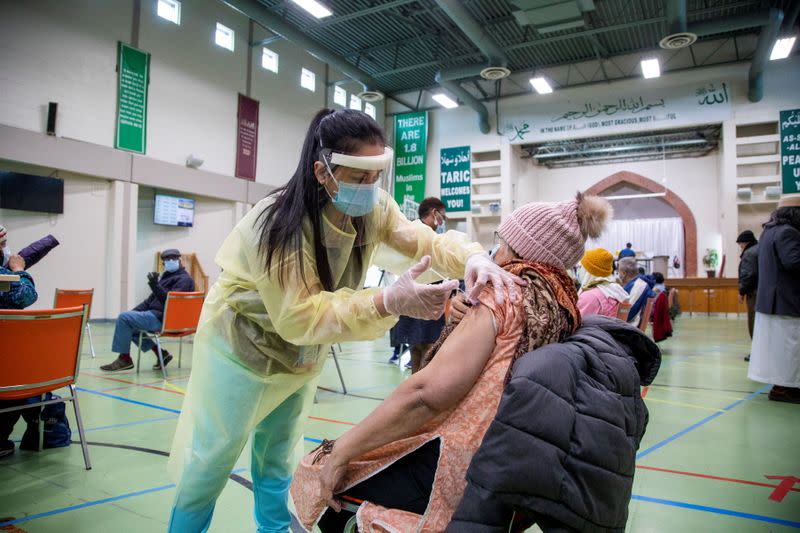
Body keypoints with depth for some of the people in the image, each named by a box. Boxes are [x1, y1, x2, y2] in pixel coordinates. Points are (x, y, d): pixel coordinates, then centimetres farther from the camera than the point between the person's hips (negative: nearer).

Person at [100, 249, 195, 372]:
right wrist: (134, 311, 11)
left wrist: (155, 285, -30)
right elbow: (151, 299, 22)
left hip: (163, 319, -10)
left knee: (124, 318, -15)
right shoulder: (167, 276, 20)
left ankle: (124, 359, -3)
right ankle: (160, 353, 11)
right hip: (156, 314, 10)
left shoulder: (184, 279, -9)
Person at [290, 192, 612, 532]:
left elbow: (427, 393, -20)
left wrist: (340, 451, -13)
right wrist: (464, 322, 9)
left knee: (319, 472, 9)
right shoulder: (566, 306, 11)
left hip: (457, 473, -8)